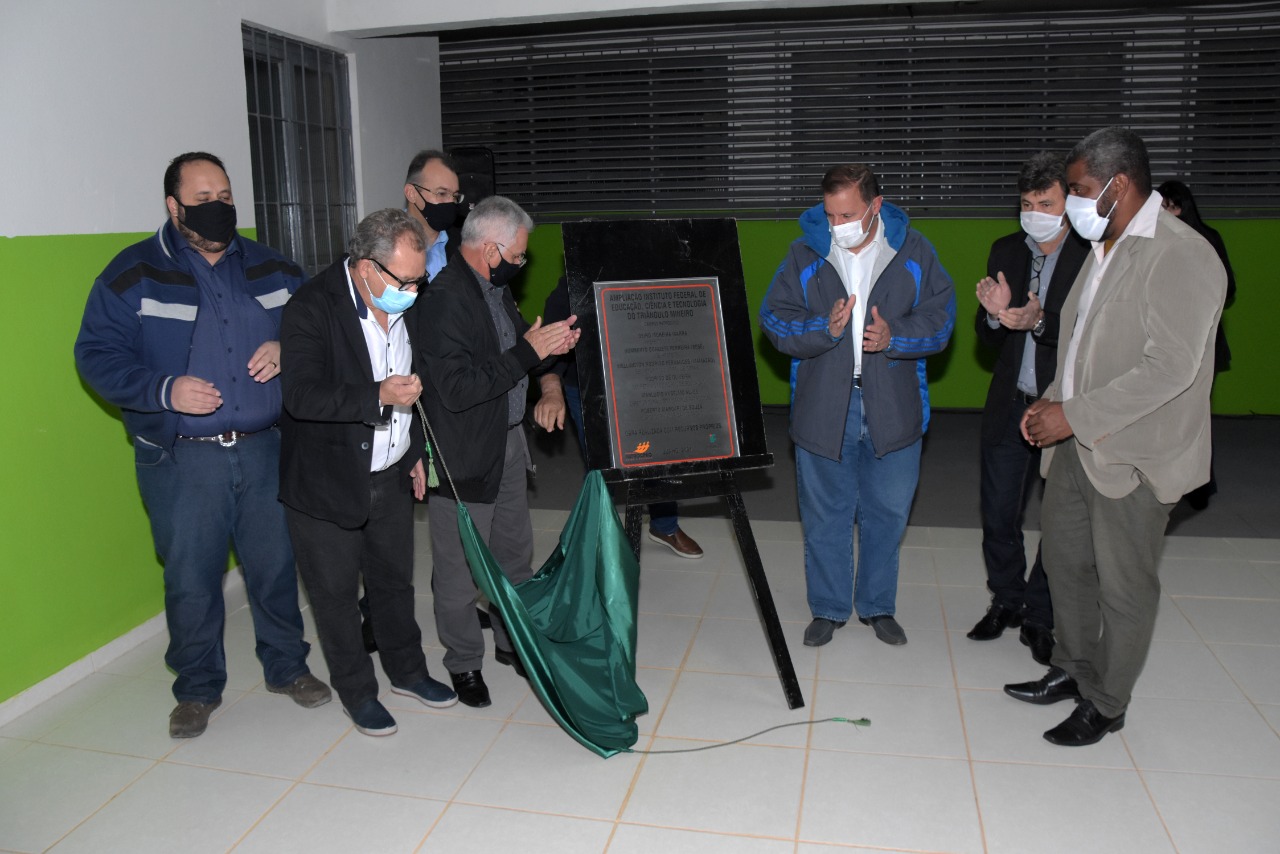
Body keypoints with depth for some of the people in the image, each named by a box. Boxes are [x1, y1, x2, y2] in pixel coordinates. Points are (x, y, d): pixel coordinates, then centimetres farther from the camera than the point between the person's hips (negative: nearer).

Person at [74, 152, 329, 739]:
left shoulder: (269, 268, 9)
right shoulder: (134, 274, -2)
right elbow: (96, 355, -4)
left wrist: (288, 348, -5)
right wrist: (164, 390, -19)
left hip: (264, 448, 3)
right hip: (182, 461, -2)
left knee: (276, 564, 11)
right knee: (190, 579, 6)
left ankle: (287, 666, 31)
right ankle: (198, 689, 26)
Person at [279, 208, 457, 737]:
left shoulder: (404, 304, 1)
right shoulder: (312, 307, -21)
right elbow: (302, 396, -30)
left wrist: (415, 450, 17)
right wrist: (379, 396, -39)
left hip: (392, 476, 6)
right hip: (328, 484, -6)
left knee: (395, 579, 20)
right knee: (336, 593, 10)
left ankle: (406, 669, 40)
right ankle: (357, 691, 29)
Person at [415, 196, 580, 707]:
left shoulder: (494, 286, 7)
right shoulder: (443, 299, -22)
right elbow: (457, 389, -28)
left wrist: (549, 344, -2)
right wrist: (528, 351, -25)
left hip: (507, 442, 9)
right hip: (464, 459, -9)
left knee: (515, 554, 20)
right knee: (461, 569, 7)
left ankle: (513, 641, 38)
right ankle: (463, 664, 25)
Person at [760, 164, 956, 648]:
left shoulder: (914, 251, -1)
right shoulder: (805, 253, -2)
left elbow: (939, 317, -1)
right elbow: (774, 320, -4)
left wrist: (894, 336, -19)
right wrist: (823, 330, -21)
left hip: (893, 408, 1)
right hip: (822, 406, 0)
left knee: (887, 513, 13)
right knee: (824, 516, 10)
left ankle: (878, 606, 33)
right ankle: (828, 609, 28)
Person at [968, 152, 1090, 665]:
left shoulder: (1092, 257, -10)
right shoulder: (1005, 252, 6)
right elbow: (987, 339, 6)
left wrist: (1039, 320, -29)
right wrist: (995, 314, -15)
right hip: (1009, 405, 4)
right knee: (998, 512, 12)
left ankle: (1040, 617, 23)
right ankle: (1006, 601, 31)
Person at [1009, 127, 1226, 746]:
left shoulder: (1181, 256, -18)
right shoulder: (1104, 248, 11)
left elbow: (1170, 369, -24)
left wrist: (1075, 415, -22)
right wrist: (1052, 402, 4)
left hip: (1132, 456, -9)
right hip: (1075, 443, 9)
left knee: (1123, 587, 6)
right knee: (1064, 562, 19)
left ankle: (1105, 704, 23)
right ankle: (1072, 670, 38)